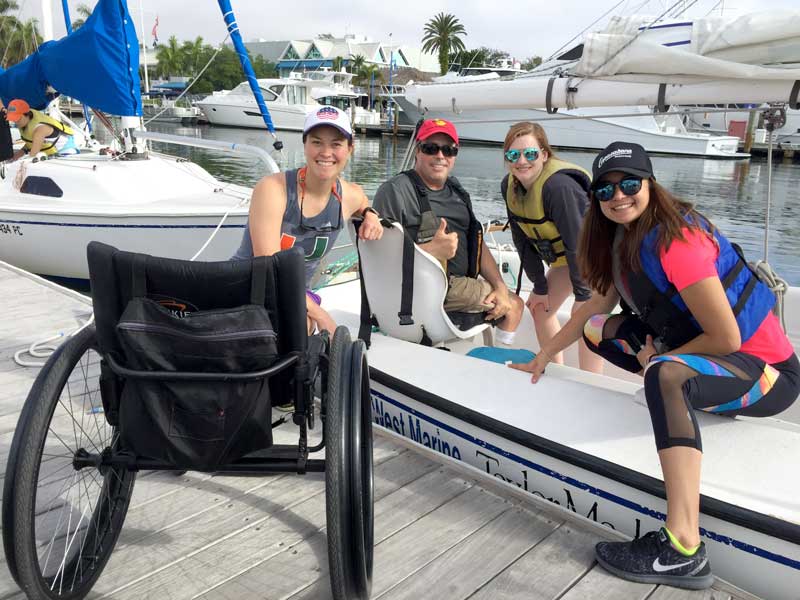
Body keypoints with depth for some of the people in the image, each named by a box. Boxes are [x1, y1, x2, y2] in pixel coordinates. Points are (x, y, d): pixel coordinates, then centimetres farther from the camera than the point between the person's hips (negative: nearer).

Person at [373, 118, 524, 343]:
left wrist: (500, 288, 2)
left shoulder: (456, 191, 15)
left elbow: (479, 244, 13)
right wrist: (431, 250, -30)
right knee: (513, 304, -3)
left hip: (460, 283, 9)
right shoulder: (395, 190, -13)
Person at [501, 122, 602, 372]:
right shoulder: (508, 185, -9)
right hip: (562, 255, 8)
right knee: (540, 307, 10)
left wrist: (583, 294, -23)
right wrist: (539, 286, 0)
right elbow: (522, 239, -2)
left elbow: (577, 241, -30)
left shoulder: (559, 185, -34)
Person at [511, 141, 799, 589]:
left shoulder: (676, 240, -25)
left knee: (666, 373, -40)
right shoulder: (626, 238, 2)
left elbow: (726, 339, -24)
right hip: (702, 348, 9)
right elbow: (597, 305, 12)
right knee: (600, 331, 6)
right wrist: (544, 356, 13)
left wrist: (658, 359, -10)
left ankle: (684, 552, -39)